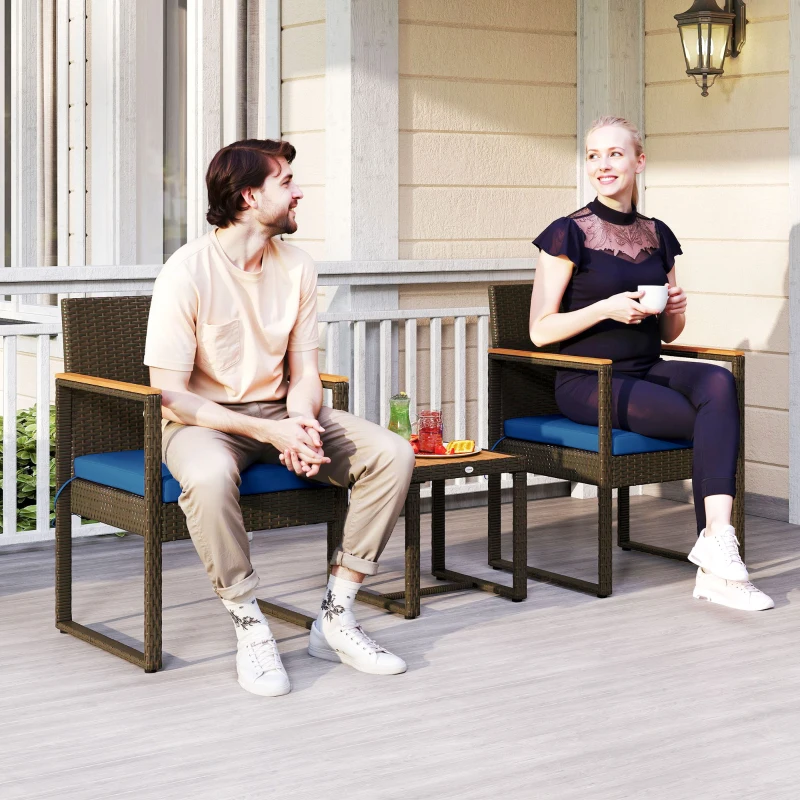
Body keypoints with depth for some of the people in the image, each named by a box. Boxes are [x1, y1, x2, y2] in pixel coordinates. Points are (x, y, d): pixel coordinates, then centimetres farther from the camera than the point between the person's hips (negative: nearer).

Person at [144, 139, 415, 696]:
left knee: (393, 454, -16)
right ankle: (250, 628, -21)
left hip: (280, 412, 6)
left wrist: (301, 423, -19)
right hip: (204, 419, -6)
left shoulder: (297, 268, 2)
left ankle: (336, 618, -10)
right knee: (208, 476, -41)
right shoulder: (189, 271, -16)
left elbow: (305, 373, 6)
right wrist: (269, 432, -26)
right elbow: (170, 393, -18)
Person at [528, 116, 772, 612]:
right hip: (588, 384, -5)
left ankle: (717, 550, -35)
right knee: (717, 422, -25)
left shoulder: (657, 235, 14)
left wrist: (676, 310, -2)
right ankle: (717, 567, -23)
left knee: (718, 383, -29)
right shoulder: (569, 234, -2)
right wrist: (606, 309, -18)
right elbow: (541, 331, -5)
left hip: (648, 372, 5)